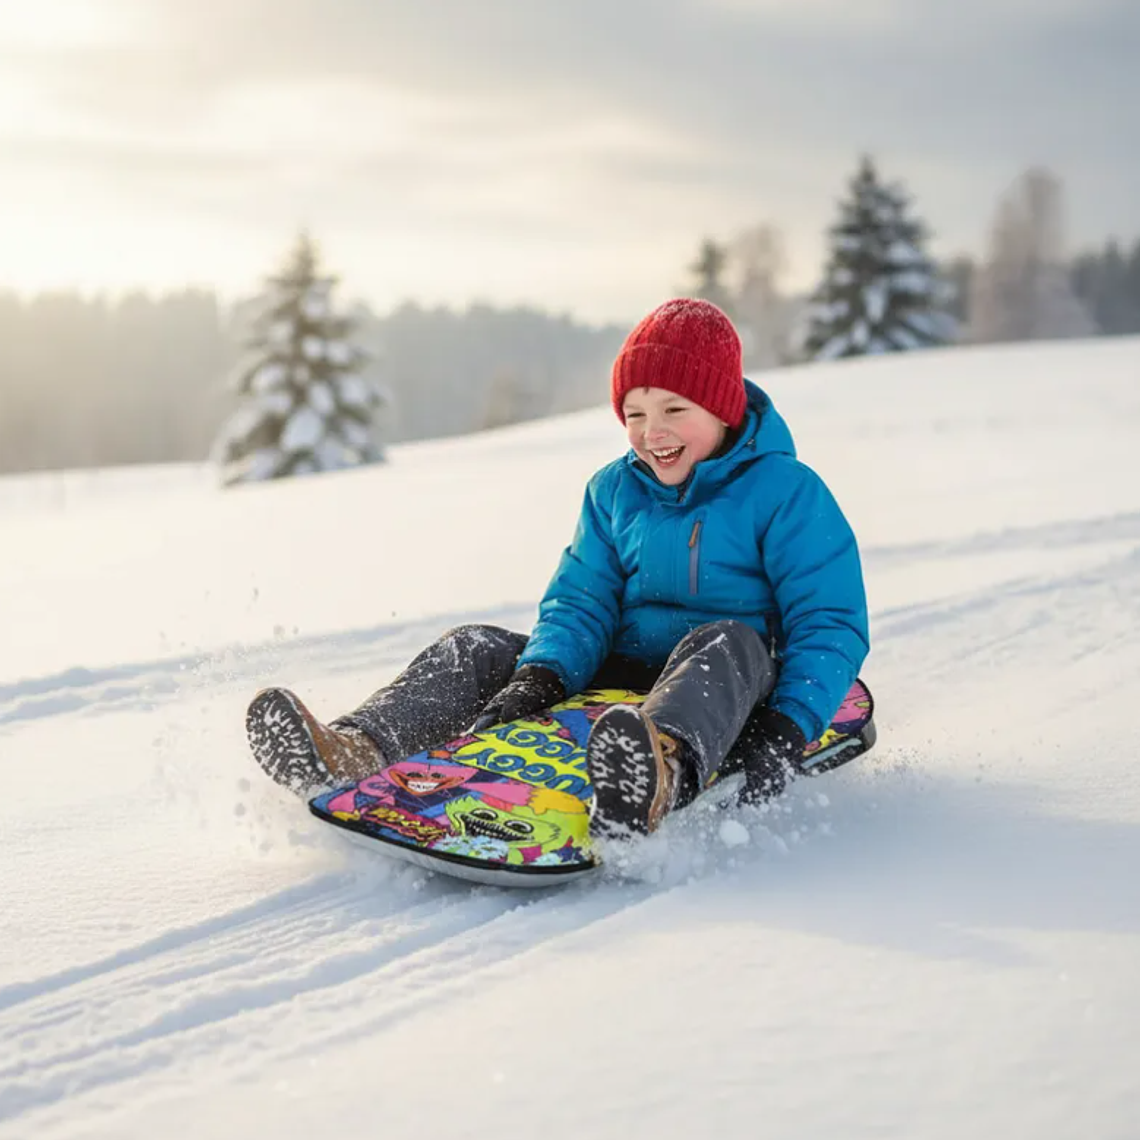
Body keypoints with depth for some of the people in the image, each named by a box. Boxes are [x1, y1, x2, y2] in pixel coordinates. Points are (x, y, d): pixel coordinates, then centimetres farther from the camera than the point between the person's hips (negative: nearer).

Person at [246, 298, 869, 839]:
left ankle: (659, 780, -72)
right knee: (477, 649, -8)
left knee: (728, 643, -39)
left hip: (732, 705, -5)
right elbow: (580, 602, 4)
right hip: (624, 680, 6)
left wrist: (786, 734, -27)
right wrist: (539, 679, -18)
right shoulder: (613, 491, 9)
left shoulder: (785, 491, -7)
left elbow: (831, 624, -12)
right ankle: (360, 751, -35)